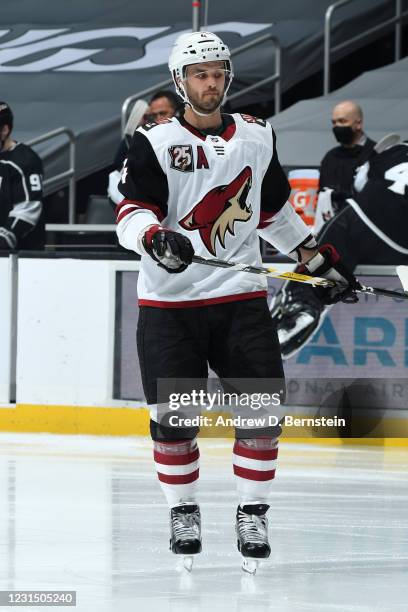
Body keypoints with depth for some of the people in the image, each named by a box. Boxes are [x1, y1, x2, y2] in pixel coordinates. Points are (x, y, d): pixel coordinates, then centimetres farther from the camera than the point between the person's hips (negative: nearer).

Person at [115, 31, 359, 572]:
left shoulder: (258, 137, 10)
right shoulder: (154, 143, -3)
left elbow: (275, 210, 23)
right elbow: (132, 212, -14)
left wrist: (320, 259, 23)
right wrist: (156, 237, -35)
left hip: (240, 296, 3)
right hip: (169, 301, -3)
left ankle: (253, 513, 7)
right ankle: (183, 510, 17)